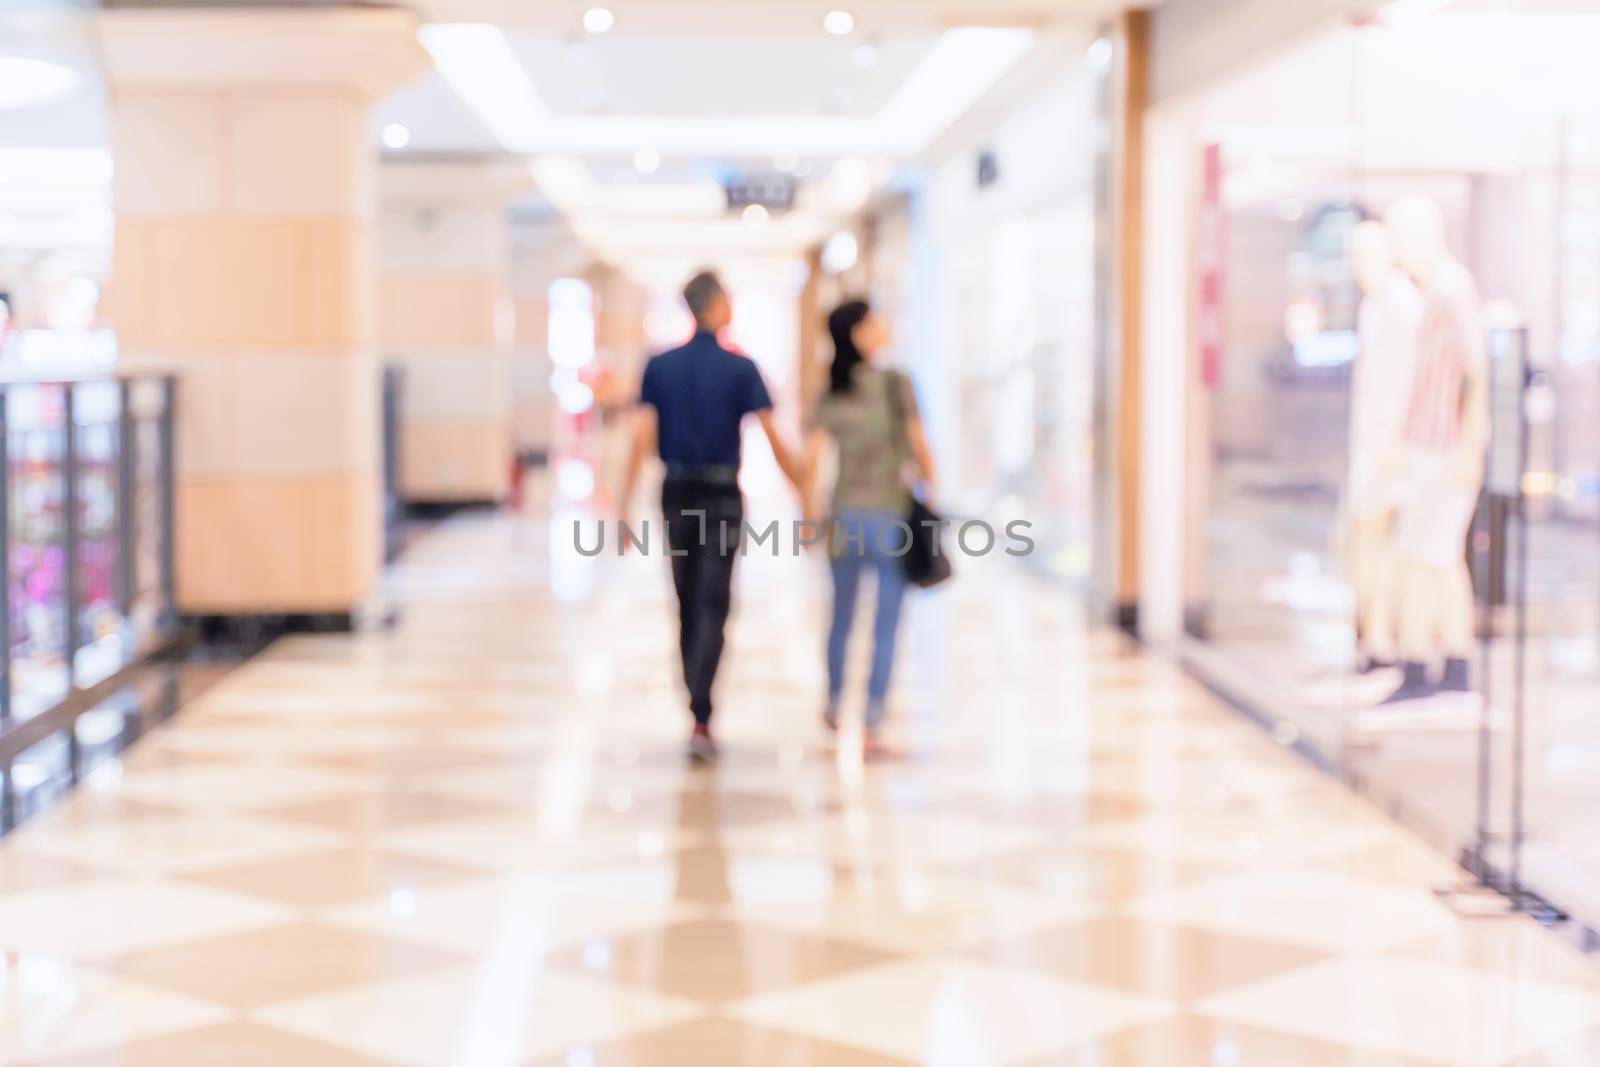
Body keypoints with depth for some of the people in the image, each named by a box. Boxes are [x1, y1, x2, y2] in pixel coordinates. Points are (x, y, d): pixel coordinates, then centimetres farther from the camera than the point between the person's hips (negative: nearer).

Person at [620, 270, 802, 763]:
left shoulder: (659, 366, 2)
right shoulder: (740, 368, -6)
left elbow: (642, 439, -4)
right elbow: (774, 439, -7)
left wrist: (625, 505, -2)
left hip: (676, 495, 3)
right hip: (721, 497, -3)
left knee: (688, 604, 16)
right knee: (712, 607, -5)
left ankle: (699, 711, 26)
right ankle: (700, 721, -17)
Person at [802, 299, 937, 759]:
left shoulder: (830, 397, 1)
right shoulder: (897, 385, -8)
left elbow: (811, 461, -4)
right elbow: (919, 448, -8)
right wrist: (931, 497, 6)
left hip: (846, 515, 4)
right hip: (892, 515, -4)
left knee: (842, 616, 21)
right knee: (886, 627, 2)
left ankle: (833, 706, 40)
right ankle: (872, 729, -1)